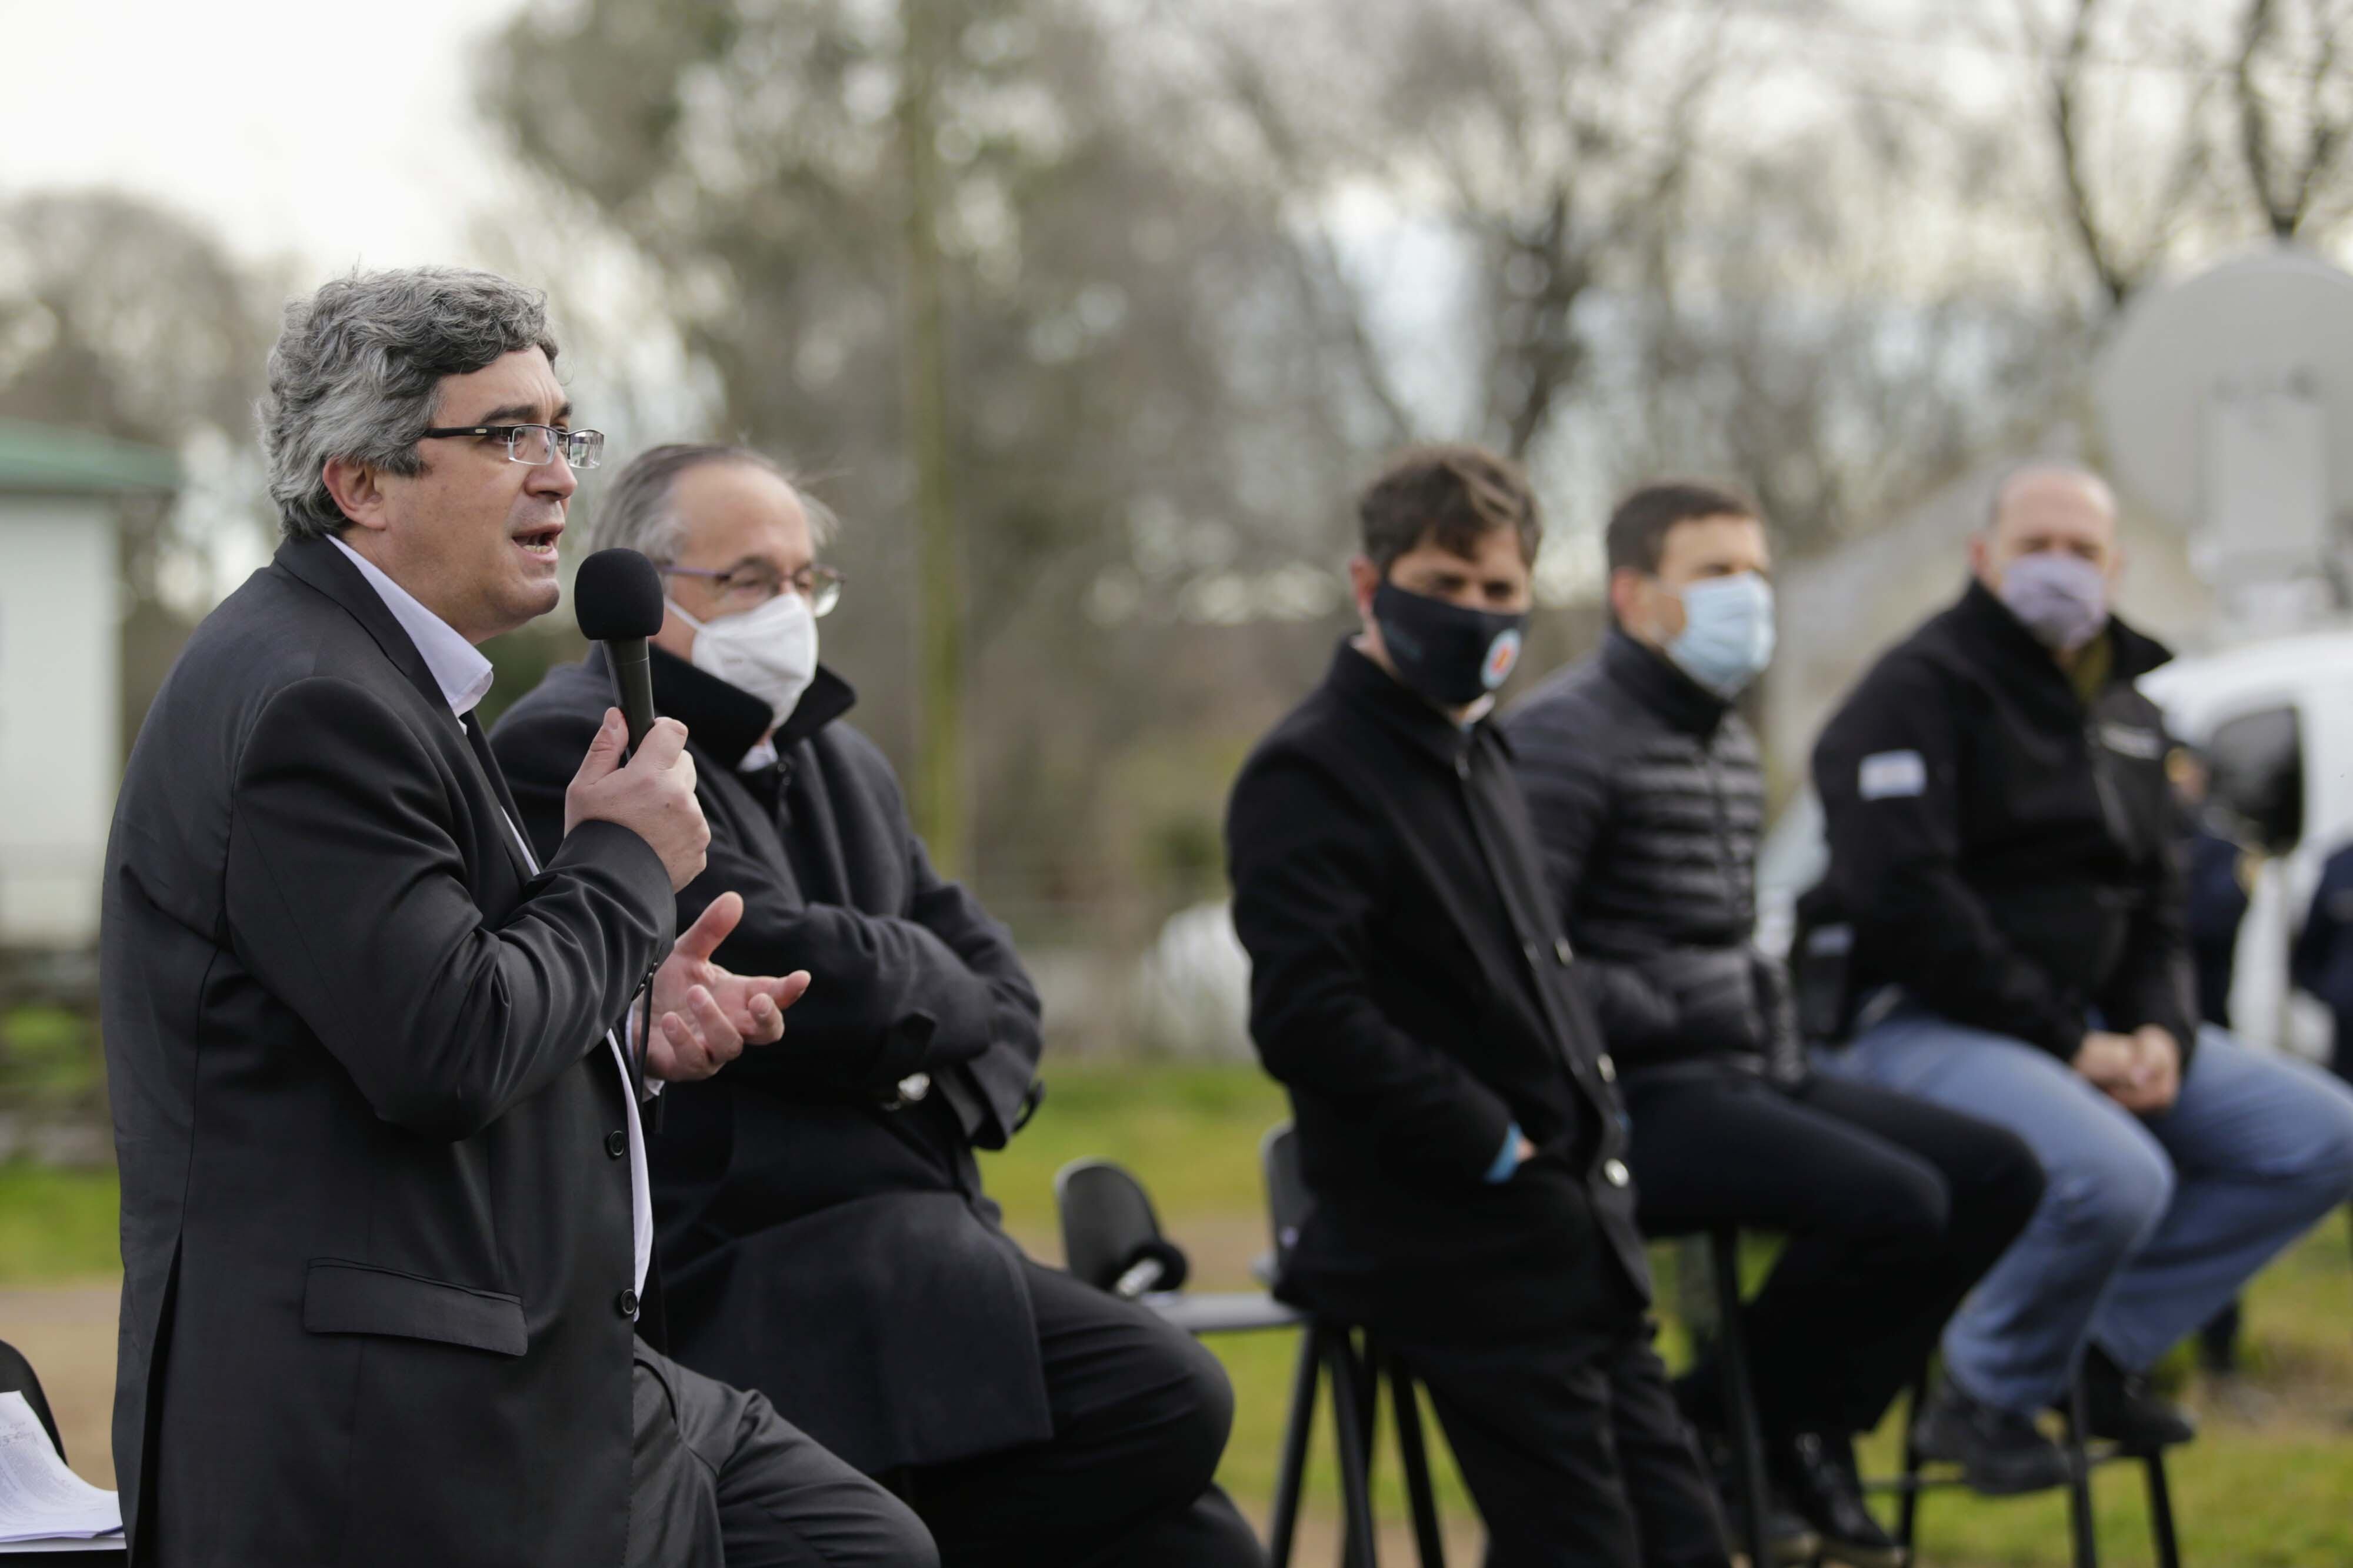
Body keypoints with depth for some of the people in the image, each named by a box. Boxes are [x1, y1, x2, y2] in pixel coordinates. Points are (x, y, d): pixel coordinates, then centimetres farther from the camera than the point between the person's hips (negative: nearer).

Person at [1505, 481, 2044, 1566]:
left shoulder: (1730, 744, 19)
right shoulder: (1567, 736, -12)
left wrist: (1777, 1046, 10)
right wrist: (1674, 1025, -14)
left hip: (1739, 1078, 10)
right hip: (1638, 1103, -10)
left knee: (2000, 1176, 1)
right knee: (1898, 1202, -26)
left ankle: (1810, 1424, 7)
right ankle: (1723, 1424, -4)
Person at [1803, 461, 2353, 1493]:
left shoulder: (2126, 708, 17)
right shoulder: (1920, 691, -9)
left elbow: (2157, 904, 20)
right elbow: (1903, 903, -19)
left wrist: (2162, 1033, -3)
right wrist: (2067, 1044, -19)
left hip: (2082, 1026, 9)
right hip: (1917, 1022, -8)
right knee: (2117, 1174, -34)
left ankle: (2108, 1341, 1)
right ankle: (1982, 1400, -10)